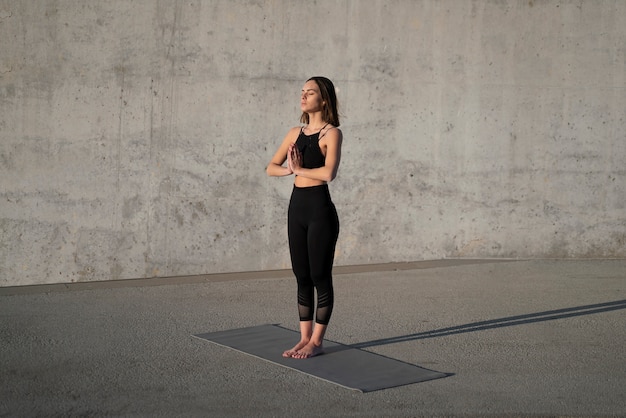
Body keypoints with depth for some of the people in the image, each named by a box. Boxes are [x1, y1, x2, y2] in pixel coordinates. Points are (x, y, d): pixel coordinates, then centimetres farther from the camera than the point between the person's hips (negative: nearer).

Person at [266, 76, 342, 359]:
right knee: (302, 277, 11)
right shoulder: (295, 133, 11)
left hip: (320, 209, -7)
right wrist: (289, 169, -8)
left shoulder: (332, 133, -8)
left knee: (320, 277, 1)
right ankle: (304, 338, 19)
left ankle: (317, 342, 10)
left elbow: (329, 173, -22)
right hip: (296, 208, 7)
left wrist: (300, 168, -8)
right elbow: (271, 168, 12)